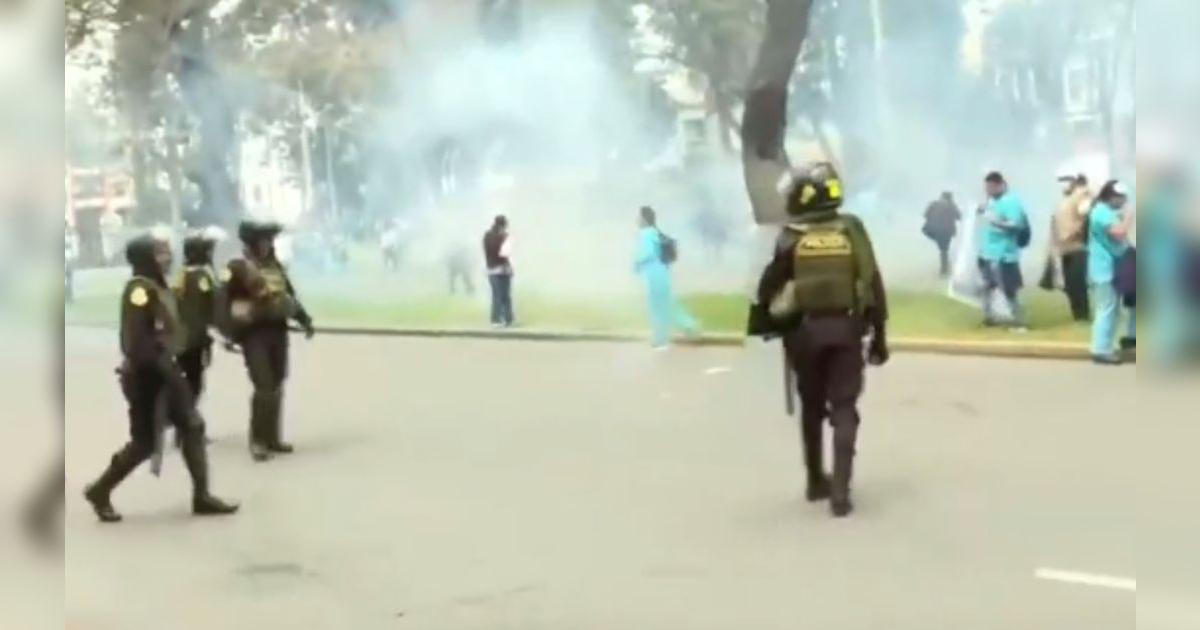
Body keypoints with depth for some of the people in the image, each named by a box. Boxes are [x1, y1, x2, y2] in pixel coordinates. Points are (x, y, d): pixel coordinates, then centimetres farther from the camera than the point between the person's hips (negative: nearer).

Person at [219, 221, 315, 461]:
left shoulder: (276, 266, 14)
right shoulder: (238, 268, -7)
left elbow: (290, 296, 21)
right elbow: (223, 302, -11)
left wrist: (305, 320, 12)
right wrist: (229, 333, -19)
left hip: (278, 331, 6)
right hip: (254, 334, -6)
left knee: (276, 387, 10)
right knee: (264, 387, -11)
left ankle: (273, 438, 20)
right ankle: (258, 441, -1)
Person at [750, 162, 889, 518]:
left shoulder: (791, 238, -6)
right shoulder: (852, 231, -1)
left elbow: (768, 289, -5)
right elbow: (874, 285, -1)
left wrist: (764, 325, 10)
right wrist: (879, 336, 6)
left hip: (804, 330, 0)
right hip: (846, 328, 0)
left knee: (812, 407, 17)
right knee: (844, 409, 2)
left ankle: (817, 481, 26)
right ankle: (839, 490, -8)